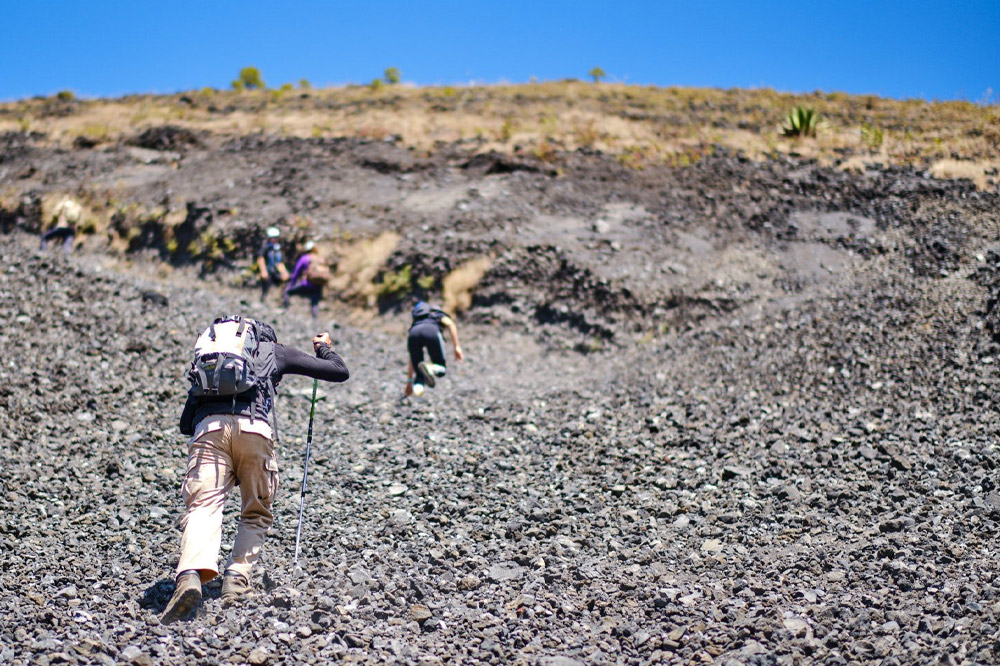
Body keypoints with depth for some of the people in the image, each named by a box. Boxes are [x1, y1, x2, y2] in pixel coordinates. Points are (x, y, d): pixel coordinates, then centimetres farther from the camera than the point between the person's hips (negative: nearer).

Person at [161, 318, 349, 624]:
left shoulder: (208, 352, 36)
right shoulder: (274, 350, 29)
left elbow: (185, 423, 29)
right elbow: (340, 372, 30)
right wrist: (324, 347, 50)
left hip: (207, 426, 2)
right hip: (254, 426, -1)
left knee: (203, 507, -11)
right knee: (256, 513, 15)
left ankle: (191, 575, -36)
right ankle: (236, 579, -2)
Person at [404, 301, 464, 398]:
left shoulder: (414, 325, 43)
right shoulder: (439, 315, 38)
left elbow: (412, 360, 44)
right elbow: (450, 324, 11)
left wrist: (409, 382, 48)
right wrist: (457, 347, 4)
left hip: (413, 334, 3)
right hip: (432, 333, -3)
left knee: (419, 374, 17)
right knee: (441, 370, 13)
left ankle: (417, 386, -17)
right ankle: (430, 368, -22)